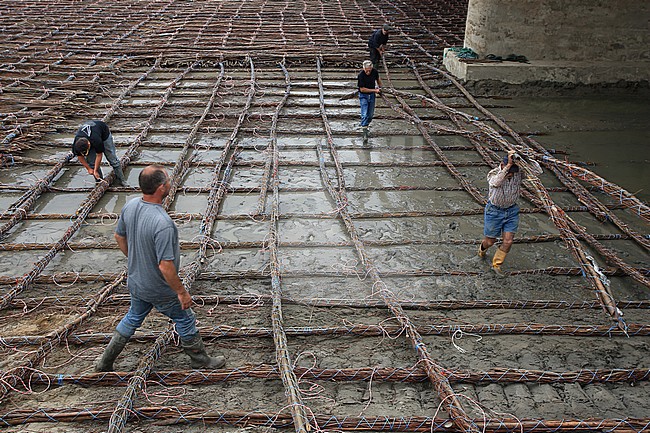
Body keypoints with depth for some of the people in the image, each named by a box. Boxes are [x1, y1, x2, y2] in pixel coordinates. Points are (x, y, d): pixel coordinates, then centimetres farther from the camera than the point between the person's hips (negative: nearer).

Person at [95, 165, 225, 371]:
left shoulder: (130, 206, -11)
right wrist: (182, 292, -19)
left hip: (136, 282, 7)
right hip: (161, 290, -7)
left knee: (133, 318, 28)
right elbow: (166, 266, -33)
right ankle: (200, 359, 37)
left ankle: (105, 363, 40)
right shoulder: (162, 223, -37)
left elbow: (119, 237, 6)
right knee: (185, 320, 16)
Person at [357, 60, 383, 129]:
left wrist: (380, 88, 24)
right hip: (363, 96, -5)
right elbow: (362, 89, -22)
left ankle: (366, 125, 29)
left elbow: (378, 79, 13)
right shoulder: (361, 75, -24)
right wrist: (374, 90, -19)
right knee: (365, 114, -12)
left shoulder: (374, 71, -11)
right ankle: (364, 127, -5)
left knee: (371, 114, 11)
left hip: (372, 95, 5)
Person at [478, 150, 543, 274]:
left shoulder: (519, 173, -12)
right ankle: (482, 249, 50)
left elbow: (538, 171, -19)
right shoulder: (493, 173, -22)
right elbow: (495, 182, -46)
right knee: (490, 241, 12)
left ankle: (496, 264, 20)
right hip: (494, 211, -3)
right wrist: (508, 165, -49)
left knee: (508, 241, -3)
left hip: (511, 211, 3)